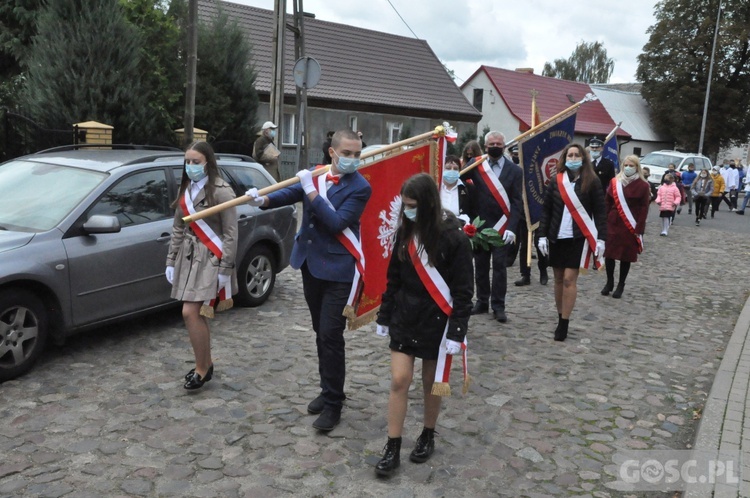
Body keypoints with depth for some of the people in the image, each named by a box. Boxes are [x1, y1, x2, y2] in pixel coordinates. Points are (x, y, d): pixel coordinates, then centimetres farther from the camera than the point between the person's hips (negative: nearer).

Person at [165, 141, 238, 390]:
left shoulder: (221, 191, -12)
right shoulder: (186, 190, 11)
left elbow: (230, 234, -13)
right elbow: (178, 229, 15)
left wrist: (225, 269, -15)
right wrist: (171, 261, 11)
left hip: (210, 258, -7)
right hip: (188, 257, 7)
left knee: (190, 313, -12)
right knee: (199, 314, 11)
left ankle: (202, 367, 5)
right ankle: (205, 365, 24)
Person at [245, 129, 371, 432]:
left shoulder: (360, 188, -12)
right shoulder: (317, 175, 6)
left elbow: (336, 223, -21)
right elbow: (291, 193, -2)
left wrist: (311, 192, -22)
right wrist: (263, 200, -21)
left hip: (338, 270, -6)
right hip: (310, 264, 6)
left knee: (330, 335, -6)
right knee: (321, 333, 16)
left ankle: (333, 404, 7)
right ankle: (328, 390, 31)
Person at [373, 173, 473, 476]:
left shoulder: (454, 237, -15)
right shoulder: (405, 232, 1)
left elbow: (463, 291, -13)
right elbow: (393, 278, 10)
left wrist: (456, 331, -15)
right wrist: (384, 317, 12)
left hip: (436, 322, -4)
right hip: (404, 318, 4)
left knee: (431, 383, 11)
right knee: (399, 380, 0)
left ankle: (428, 437, 33)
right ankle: (392, 449, 10)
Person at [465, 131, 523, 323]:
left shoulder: (514, 170, 0)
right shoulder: (476, 165, 4)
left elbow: (517, 202, -5)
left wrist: (511, 227, -14)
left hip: (502, 227, -2)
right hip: (480, 225, 2)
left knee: (499, 265, -1)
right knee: (481, 265, 9)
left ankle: (498, 306, 6)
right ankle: (482, 301, 21)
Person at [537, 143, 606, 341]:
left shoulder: (592, 182, -2)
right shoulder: (556, 181, 4)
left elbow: (600, 212, -1)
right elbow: (546, 210, 6)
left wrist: (601, 238, -8)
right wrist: (542, 235, 0)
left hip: (579, 237, -3)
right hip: (556, 236, 3)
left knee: (569, 279, -7)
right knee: (558, 279, 8)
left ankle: (564, 324, -1)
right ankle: (560, 318, 20)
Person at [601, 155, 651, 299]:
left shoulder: (643, 186, -3)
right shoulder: (614, 182, 5)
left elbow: (644, 209, -5)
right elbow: (607, 203, 6)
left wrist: (639, 229, -10)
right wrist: (603, 222, -2)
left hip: (631, 227, -2)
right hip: (613, 224, 2)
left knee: (626, 256, 6)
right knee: (609, 253, 3)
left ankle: (621, 285, 18)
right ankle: (609, 282, 19)